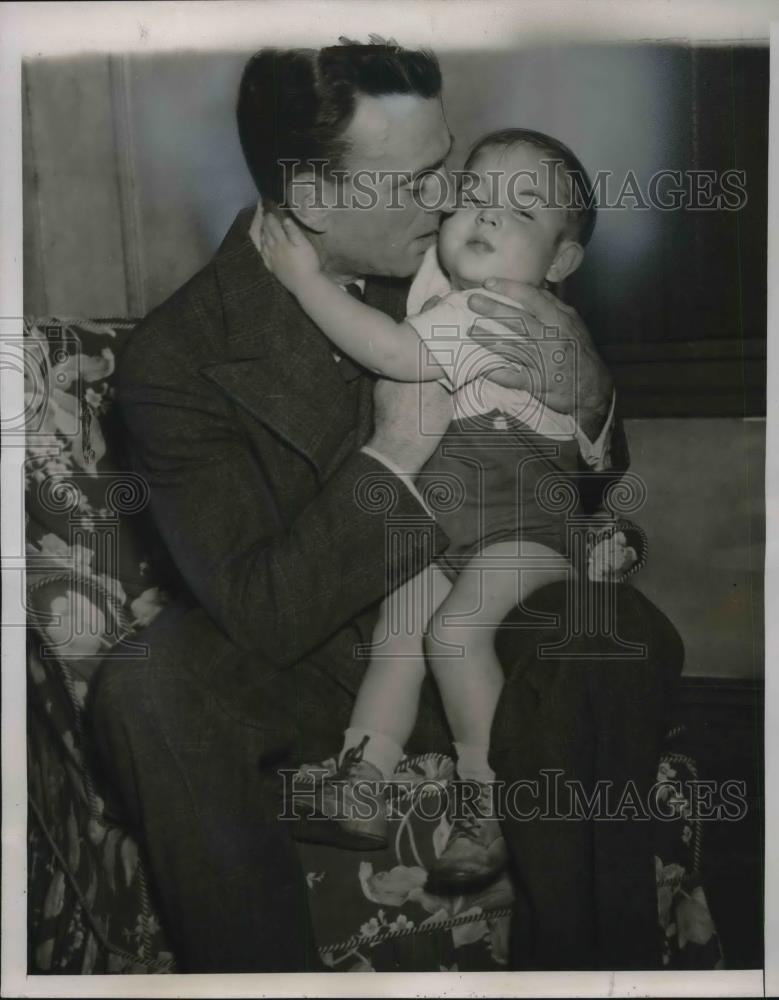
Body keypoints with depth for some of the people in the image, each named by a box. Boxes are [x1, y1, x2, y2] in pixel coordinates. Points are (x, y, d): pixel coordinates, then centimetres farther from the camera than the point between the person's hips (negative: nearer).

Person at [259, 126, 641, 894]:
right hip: (435, 523, 9)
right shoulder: (439, 291, 8)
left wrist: (305, 278, -25)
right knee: (398, 635, 5)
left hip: (526, 524, -9)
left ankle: (489, 800, -11)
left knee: (455, 629, -26)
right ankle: (359, 788, 11)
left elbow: (396, 356, -30)